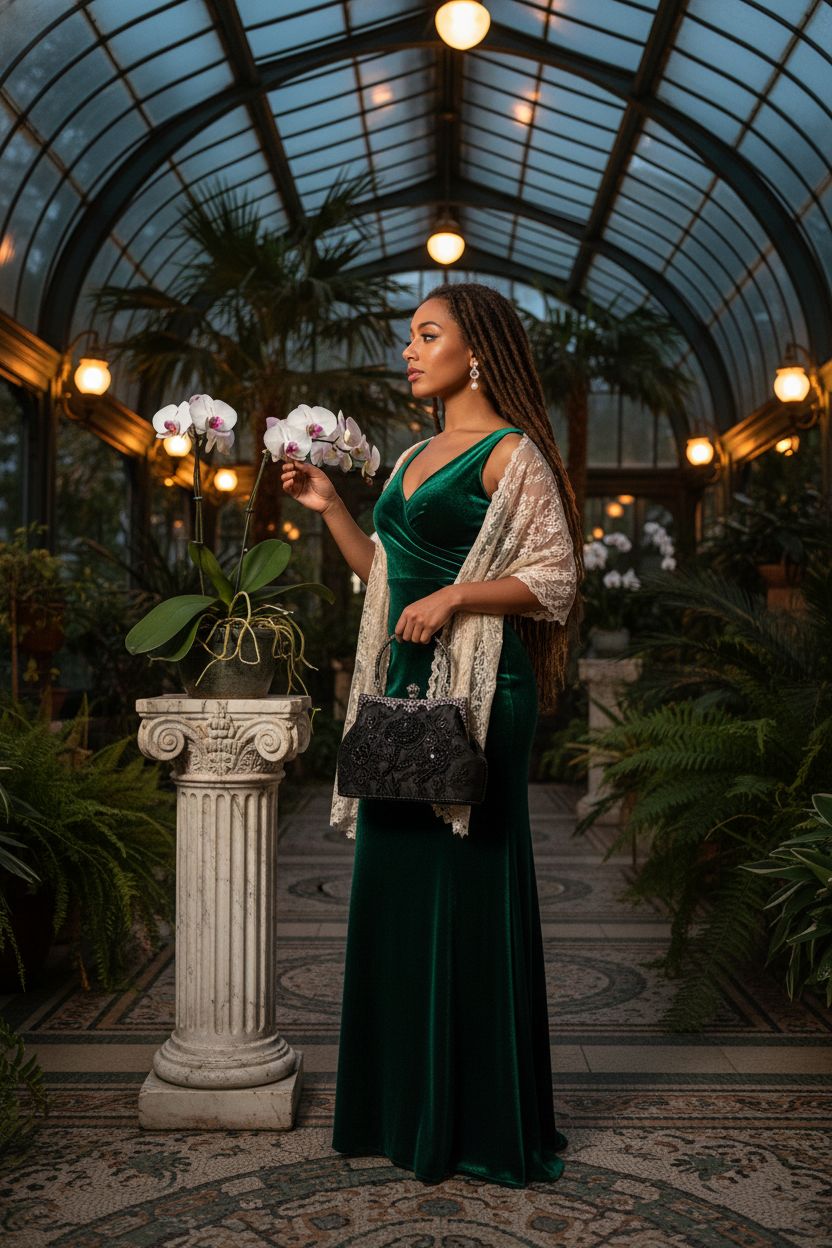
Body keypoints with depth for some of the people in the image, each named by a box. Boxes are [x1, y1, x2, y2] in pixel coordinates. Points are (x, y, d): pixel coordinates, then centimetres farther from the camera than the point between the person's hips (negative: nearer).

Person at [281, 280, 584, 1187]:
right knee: (395, 883, 10)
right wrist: (330, 508, 13)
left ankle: (481, 1119, 13)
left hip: (476, 690, -8)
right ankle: (404, 1104, 25)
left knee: (468, 888, -2)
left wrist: (456, 597, -19)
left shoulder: (512, 454, -5)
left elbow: (555, 578, -10)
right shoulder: (414, 458, 18)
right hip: (406, 682, 8)